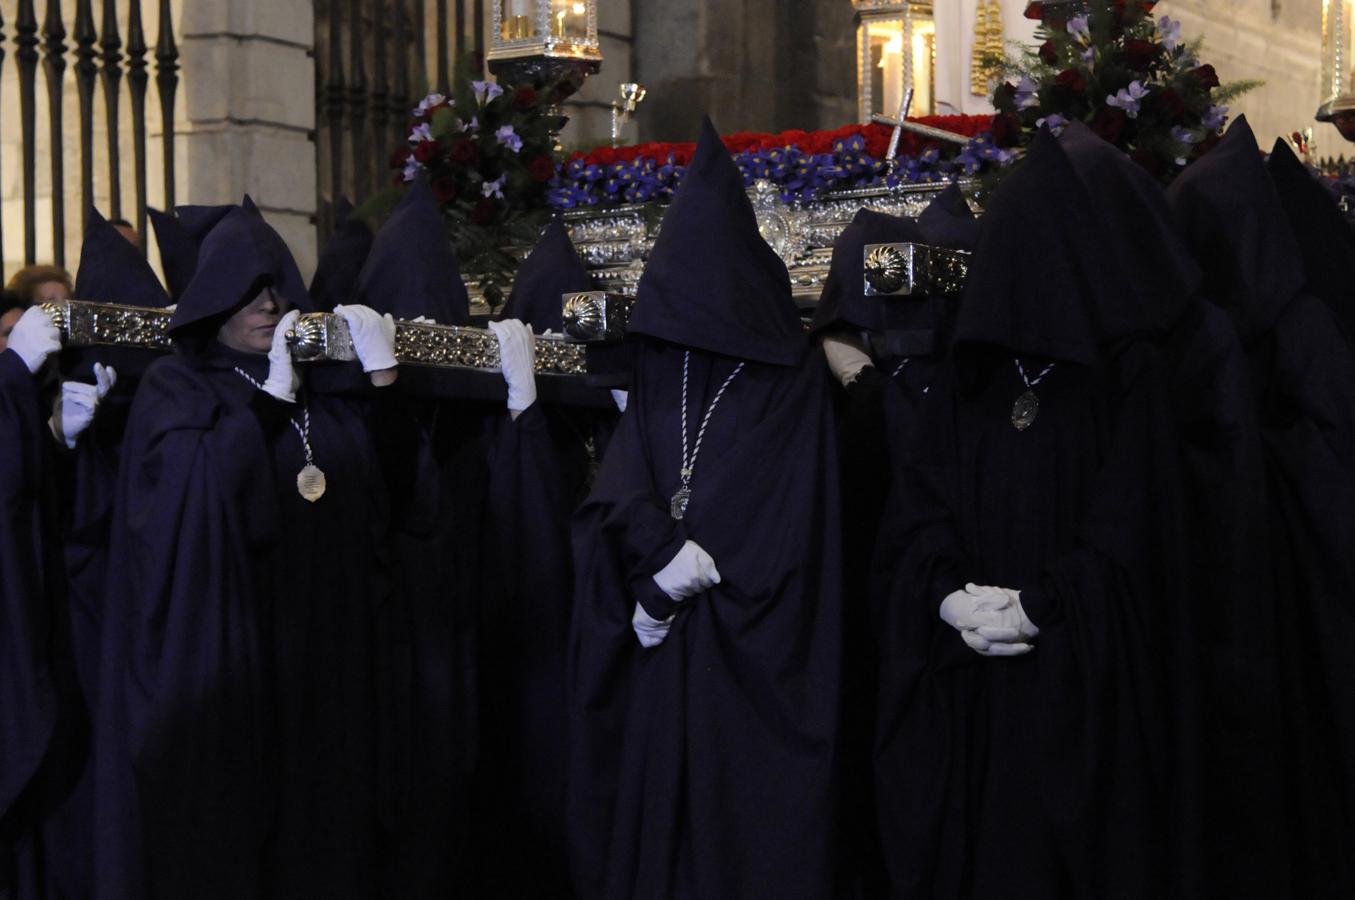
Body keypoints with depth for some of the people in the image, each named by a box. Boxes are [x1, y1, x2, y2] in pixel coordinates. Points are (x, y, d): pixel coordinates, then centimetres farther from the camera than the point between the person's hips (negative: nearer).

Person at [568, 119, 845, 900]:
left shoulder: (791, 379, -2)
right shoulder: (659, 372, 11)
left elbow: (791, 523, -11)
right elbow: (619, 491, 0)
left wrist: (685, 568, -15)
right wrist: (666, 554, -19)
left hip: (750, 655, -4)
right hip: (662, 655, 4)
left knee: (746, 821, -1)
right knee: (656, 811, 5)